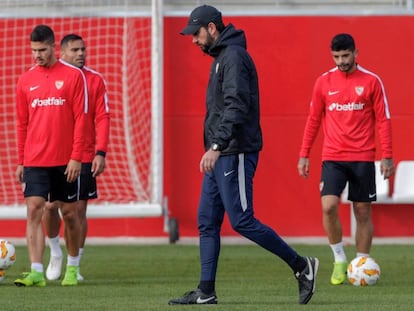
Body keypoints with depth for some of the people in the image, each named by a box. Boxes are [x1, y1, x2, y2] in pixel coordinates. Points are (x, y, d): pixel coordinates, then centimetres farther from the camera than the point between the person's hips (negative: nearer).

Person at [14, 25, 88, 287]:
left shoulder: (73, 76, -2)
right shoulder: (26, 80, 8)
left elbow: (80, 118, -4)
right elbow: (22, 124, 12)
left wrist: (76, 157, -10)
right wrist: (21, 161, 9)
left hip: (65, 161, -2)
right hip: (35, 161, 2)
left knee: (70, 212, 7)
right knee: (34, 209, -10)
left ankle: (73, 268, 23)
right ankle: (37, 272, -13)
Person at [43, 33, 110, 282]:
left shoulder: (95, 80, 2)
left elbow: (102, 118, 0)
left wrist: (101, 153, -9)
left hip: (84, 157, 0)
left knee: (79, 211, 1)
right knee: (50, 206, -5)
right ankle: (55, 254, 19)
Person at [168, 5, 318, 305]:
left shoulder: (234, 56, -14)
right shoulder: (221, 56, 19)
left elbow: (236, 107, -24)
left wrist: (216, 146, -29)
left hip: (235, 154, -11)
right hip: (220, 155, 11)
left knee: (242, 221, -11)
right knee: (207, 222, 7)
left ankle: (301, 266, -2)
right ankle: (206, 291, 7)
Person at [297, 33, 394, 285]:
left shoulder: (371, 81, 0)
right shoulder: (324, 82, 6)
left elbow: (383, 120, 2)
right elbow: (314, 120, 12)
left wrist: (388, 156, -5)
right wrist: (304, 154, 8)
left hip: (363, 158, -1)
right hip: (332, 157, 1)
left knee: (363, 212, 3)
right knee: (329, 206, -15)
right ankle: (340, 260, 1)